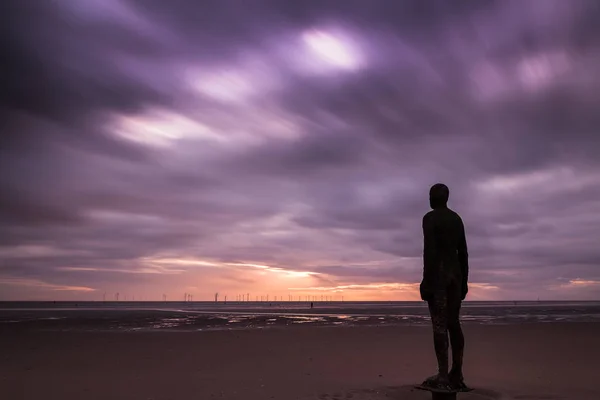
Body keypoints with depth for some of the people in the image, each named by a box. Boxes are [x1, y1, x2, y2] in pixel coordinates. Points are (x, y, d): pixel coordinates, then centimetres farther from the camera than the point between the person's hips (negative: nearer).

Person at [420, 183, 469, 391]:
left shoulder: (429, 218, -9)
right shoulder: (457, 219, 15)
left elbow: (429, 250, -16)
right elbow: (463, 252, 14)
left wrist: (426, 280, -16)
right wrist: (464, 281, 17)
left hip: (437, 274, -7)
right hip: (455, 274, 8)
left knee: (439, 325, -8)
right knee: (453, 323, 8)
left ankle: (443, 378, -9)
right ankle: (457, 376, 8)